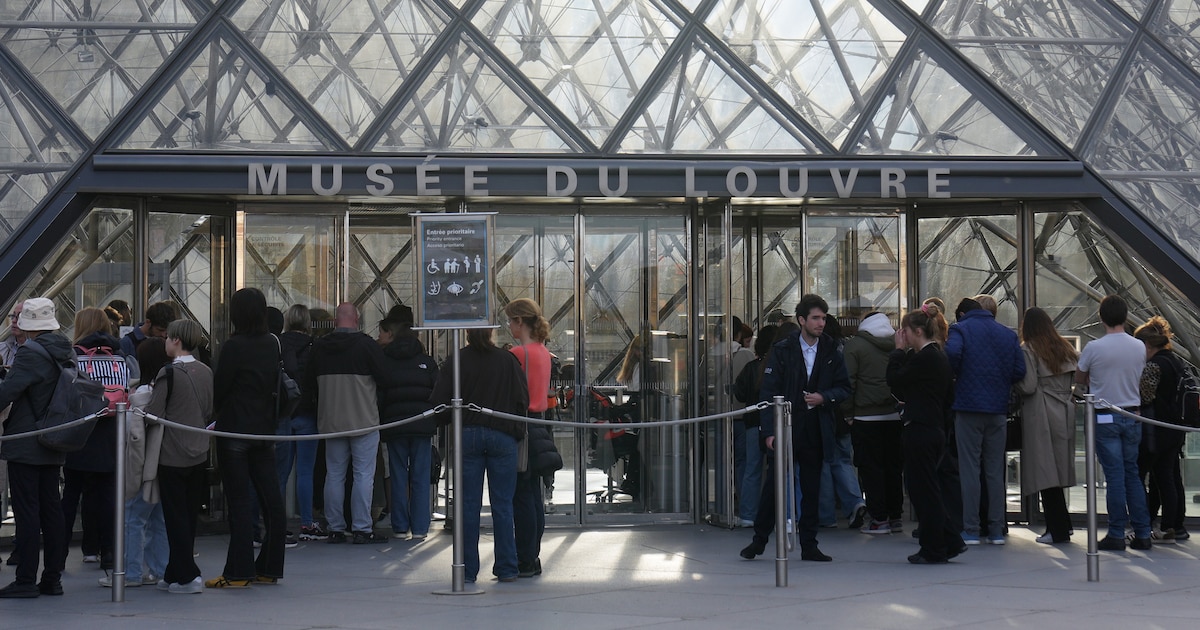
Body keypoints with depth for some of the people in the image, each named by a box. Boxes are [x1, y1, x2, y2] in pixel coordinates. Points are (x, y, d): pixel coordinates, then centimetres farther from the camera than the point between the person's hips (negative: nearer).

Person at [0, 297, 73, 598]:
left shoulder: (29, 354, -16)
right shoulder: (67, 353, 8)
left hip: (25, 445, -8)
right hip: (53, 447, 8)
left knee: (26, 511, -4)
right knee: (51, 509, 11)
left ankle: (26, 580, -2)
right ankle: (52, 578, 14)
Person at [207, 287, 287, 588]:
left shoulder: (235, 346, -13)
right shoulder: (272, 345, 5)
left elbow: (219, 387, -10)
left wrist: (215, 410, 10)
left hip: (235, 430, -6)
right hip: (265, 429, 6)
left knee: (239, 503, -4)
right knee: (271, 499, 7)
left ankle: (238, 573, -2)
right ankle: (269, 568, 14)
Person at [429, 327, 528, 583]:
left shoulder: (455, 361, -2)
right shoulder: (508, 361, -1)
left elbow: (439, 402, -4)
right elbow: (522, 399, -1)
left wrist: (453, 420, 14)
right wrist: (517, 432, 13)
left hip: (467, 435, 0)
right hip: (502, 436, 0)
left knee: (469, 505, 4)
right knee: (502, 505, 5)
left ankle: (468, 570, 5)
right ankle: (506, 569, 7)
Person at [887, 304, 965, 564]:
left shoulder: (923, 359, -17)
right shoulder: (939, 357, 14)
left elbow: (894, 381, -10)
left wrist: (899, 350, -4)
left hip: (920, 432, -10)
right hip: (935, 430, 10)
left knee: (923, 489, -1)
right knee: (924, 489, 16)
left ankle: (934, 550, 5)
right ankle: (951, 542, 17)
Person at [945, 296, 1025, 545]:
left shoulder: (960, 329, -1)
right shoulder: (1008, 334, 11)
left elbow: (952, 352, -21)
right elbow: (1020, 370, 3)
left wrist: (957, 377, -4)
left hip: (969, 406, -4)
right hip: (998, 409, 4)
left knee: (969, 470, 0)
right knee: (995, 471, 9)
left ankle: (971, 530, -2)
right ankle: (996, 530, 9)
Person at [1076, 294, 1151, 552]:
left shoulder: (1093, 348, -12)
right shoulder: (1139, 347, 0)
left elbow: (1079, 379, 3)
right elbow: (1139, 380, 13)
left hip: (1105, 417, -4)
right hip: (1132, 415, 4)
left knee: (1115, 475, -2)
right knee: (1133, 474, 10)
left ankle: (1117, 534, -1)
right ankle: (1142, 533, 9)